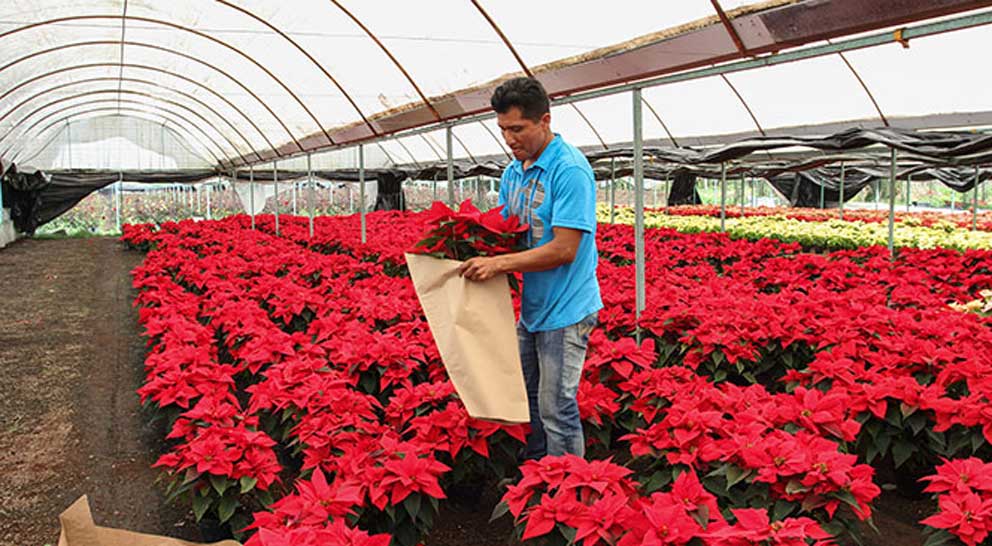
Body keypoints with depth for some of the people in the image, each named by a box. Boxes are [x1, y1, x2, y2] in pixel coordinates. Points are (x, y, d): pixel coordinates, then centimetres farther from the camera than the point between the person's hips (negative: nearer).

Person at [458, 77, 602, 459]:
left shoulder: (570, 170, -18)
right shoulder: (513, 173, 9)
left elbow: (564, 249, -23)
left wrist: (499, 264, -24)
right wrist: (479, 252, -5)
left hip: (564, 312, -9)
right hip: (531, 308, 9)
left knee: (556, 410, -2)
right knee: (526, 401, 18)